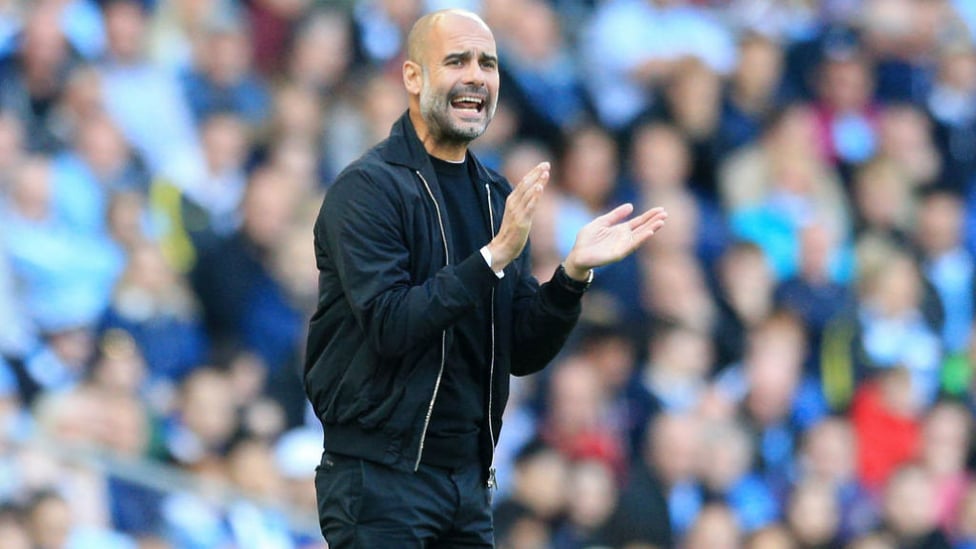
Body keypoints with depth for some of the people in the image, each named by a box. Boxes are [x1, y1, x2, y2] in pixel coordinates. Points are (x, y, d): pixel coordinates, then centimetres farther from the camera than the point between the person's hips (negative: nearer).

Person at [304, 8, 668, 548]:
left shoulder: (497, 195, 12)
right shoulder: (367, 188, -9)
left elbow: (524, 354, 10)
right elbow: (389, 325, -20)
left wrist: (573, 273, -5)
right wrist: (494, 256, -25)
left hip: (467, 477, 7)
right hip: (379, 477, -7)